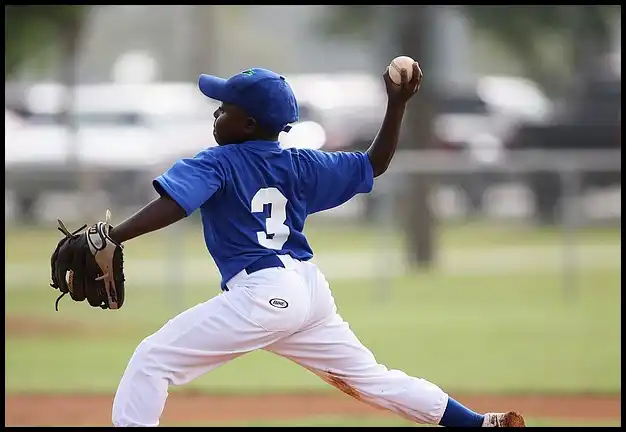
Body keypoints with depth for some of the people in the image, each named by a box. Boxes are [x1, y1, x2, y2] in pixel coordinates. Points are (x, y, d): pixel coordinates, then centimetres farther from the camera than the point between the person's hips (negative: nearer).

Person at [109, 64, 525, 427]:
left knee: (151, 360, -7)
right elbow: (375, 164, 22)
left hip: (263, 293, -8)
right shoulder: (301, 165, 16)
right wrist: (398, 104, 21)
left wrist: (111, 238, -26)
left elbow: (171, 205, -18)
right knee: (370, 378, 20)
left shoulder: (216, 165, -1)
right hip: (311, 288, 8)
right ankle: (486, 424, 19)